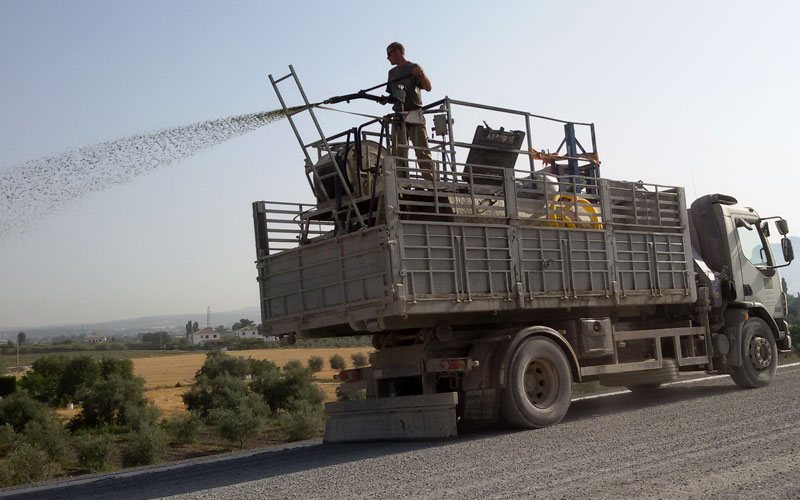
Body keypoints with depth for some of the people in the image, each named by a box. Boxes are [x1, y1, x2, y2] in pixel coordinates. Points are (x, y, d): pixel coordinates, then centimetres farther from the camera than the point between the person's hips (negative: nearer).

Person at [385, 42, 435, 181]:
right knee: (398, 153, -1)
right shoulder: (392, 72, 20)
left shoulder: (413, 68, 3)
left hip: (414, 116, -6)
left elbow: (428, 87, -9)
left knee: (422, 151, -12)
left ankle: (432, 182, -15)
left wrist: (421, 74, -27)